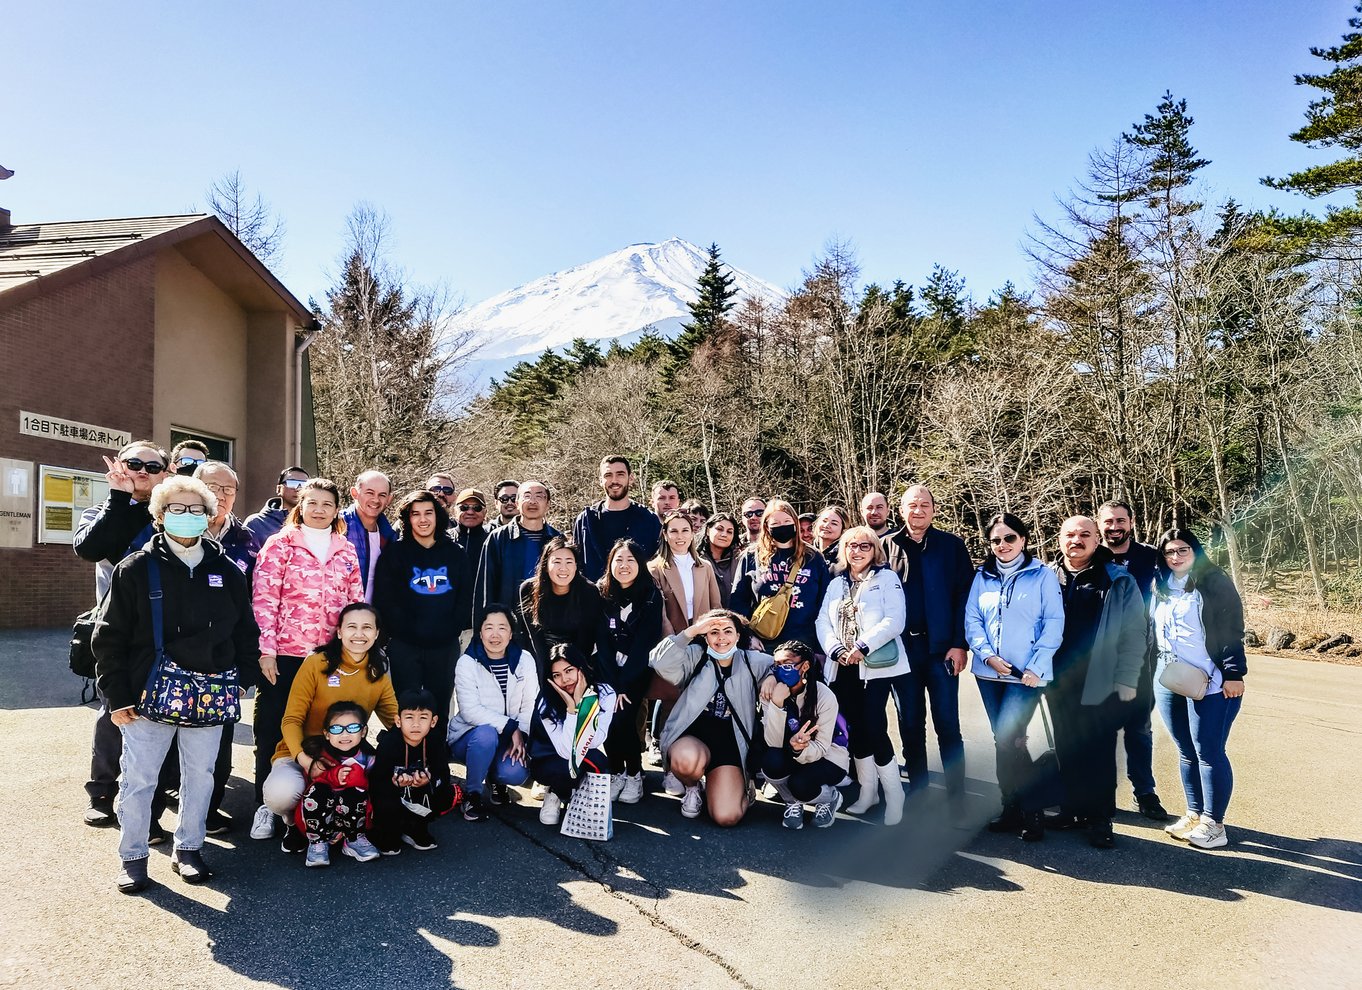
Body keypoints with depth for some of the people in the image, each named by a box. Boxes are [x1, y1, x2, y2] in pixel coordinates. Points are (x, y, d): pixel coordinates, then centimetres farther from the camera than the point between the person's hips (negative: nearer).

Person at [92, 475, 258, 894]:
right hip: (151, 694, -2)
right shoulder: (136, 569, -2)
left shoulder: (226, 571, 5)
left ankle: (188, 848, 26)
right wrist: (117, 698, -5)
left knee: (200, 775, 10)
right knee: (138, 778, 3)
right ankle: (133, 857, 20)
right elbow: (109, 638, -2)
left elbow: (245, 631, 12)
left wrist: (240, 681, 5)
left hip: (211, 696, 2)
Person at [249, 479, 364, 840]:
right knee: (272, 727, 4)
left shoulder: (347, 551, 11)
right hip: (284, 654, -3)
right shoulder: (280, 545, 0)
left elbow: (356, 603, 14)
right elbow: (263, 599, -5)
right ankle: (266, 806, 16)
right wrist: (266, 649, -11)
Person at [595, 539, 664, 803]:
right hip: (608, 669, 2)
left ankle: (634, 773, 0)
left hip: (638, 670, -2)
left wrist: (623, 686, -18)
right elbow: (602, 643, -6)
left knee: (624, 716, -21)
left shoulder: (651, 597, -7)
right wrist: (611, 686, -17)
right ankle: (617, 771, 1)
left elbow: (644, 643, -11)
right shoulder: (601, 595, -1)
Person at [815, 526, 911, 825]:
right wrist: (836, 650, -9)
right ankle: (868, 791, 19)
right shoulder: (836, 584, 17)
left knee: (874, 727, -12)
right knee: (857, 728, 7)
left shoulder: (887, 578, 2)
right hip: (843, 667, 5)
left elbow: (894, 620, -11)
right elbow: (823, 621, 8)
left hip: (876, 665, -5)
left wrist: (862, 647, -19)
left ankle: (894, 795, 2)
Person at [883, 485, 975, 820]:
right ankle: (917, 794, 20)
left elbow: (964, 596, -1)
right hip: (902, 649, 2)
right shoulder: (887, 546, 7)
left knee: (948, 726, 0)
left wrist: (959, 644, -9)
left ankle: (957, 802, 6)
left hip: (942, 649, -2)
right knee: (910, 726, 10)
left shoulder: (952, 546, 3)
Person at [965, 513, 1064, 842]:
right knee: (1004, 741, 9)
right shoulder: (982, 577, 10)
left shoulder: (1042, 575, -1)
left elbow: (1054, 623, -5)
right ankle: (1013, 809, 20)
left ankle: (1030, 814, 1)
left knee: (1008, 740, -13)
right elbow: (972, 620, 7)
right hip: (989, 672, 5)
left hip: (1026, 674, -4)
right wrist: (987, 655, -9)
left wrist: (1037, 667, -13)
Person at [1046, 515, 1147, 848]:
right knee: (1067, 752, 11)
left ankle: (1100, 818, 12)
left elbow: (1134, 634, -3)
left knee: (1099, 754, 1)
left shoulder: (1119, 583, -2)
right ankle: (1074, 809, 24)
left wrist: (1126, 680, -8)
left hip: (1101, 686, -3)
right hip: (1058, 684, 3)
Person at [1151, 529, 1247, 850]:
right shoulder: (1160, 587, 13)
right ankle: (1195, 814, 23)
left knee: (1208, 753, -2)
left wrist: (1233, 673, -15)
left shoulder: (1215, 583, -5)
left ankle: (1213, 824, 7)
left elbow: (1232, 630, -9)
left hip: (1209, 683, -6)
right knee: (1186, 752, 12)